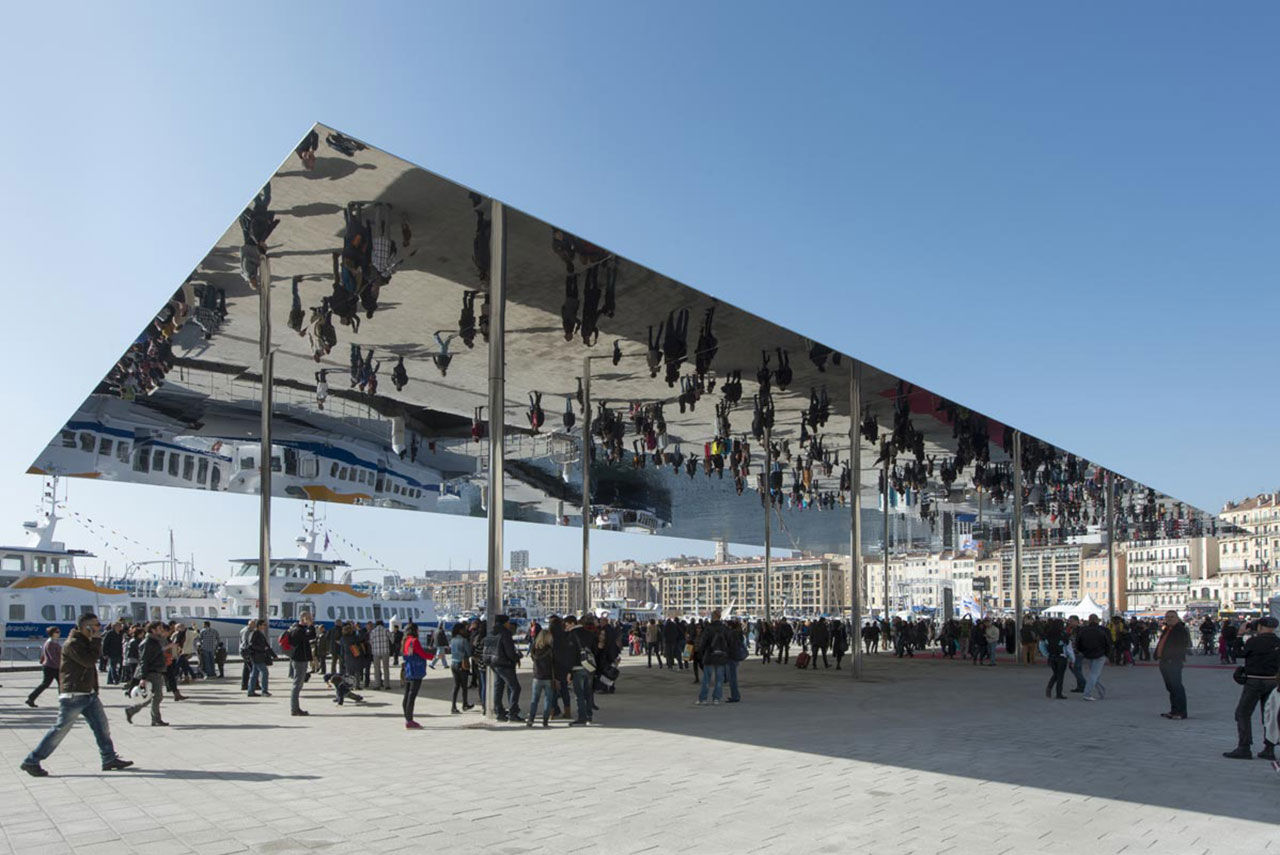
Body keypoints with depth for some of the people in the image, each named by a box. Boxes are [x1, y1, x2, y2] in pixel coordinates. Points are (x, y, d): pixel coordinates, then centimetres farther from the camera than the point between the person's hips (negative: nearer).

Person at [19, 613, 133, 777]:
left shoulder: (86, 641, 14)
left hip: (89, 694, 9)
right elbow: (89, 660, -22)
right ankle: (31, 762, 6)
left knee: (102, 726, 7)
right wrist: (96, 641, -16)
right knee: (60, 729, -4)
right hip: (73, 695, -9)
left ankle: (109, 759, 12)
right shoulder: (73, 644, -15)